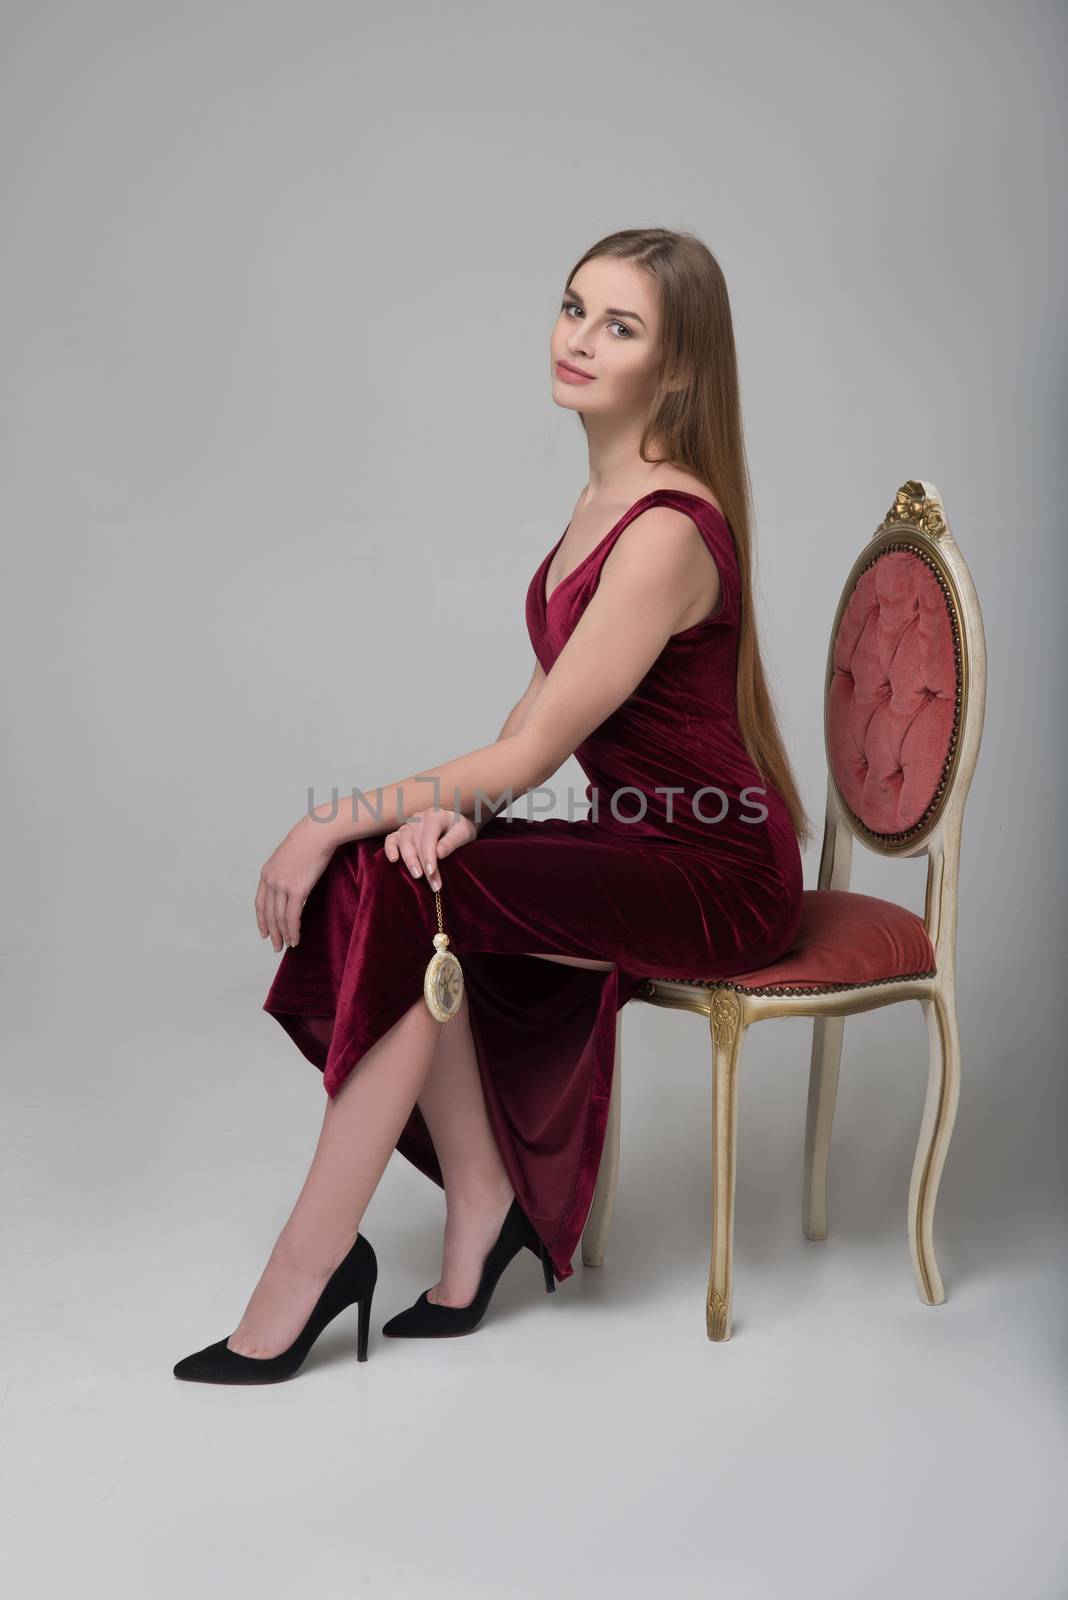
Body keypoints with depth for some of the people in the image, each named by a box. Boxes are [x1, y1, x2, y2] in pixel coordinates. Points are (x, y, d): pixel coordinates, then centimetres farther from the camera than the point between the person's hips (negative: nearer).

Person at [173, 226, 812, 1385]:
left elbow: (538, 747, -22)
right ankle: (482, 1205, 0)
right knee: (392, 871, -12)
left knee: (400, 892, -22)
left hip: (717, 876, -8)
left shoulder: (670, 530, -22)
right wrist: (456, 805, -12)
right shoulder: (606, 492, 8)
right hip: (641, 844, 8)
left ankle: (304, 1270, -10)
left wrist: (334, 824, -16)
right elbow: (542, 694, 8)